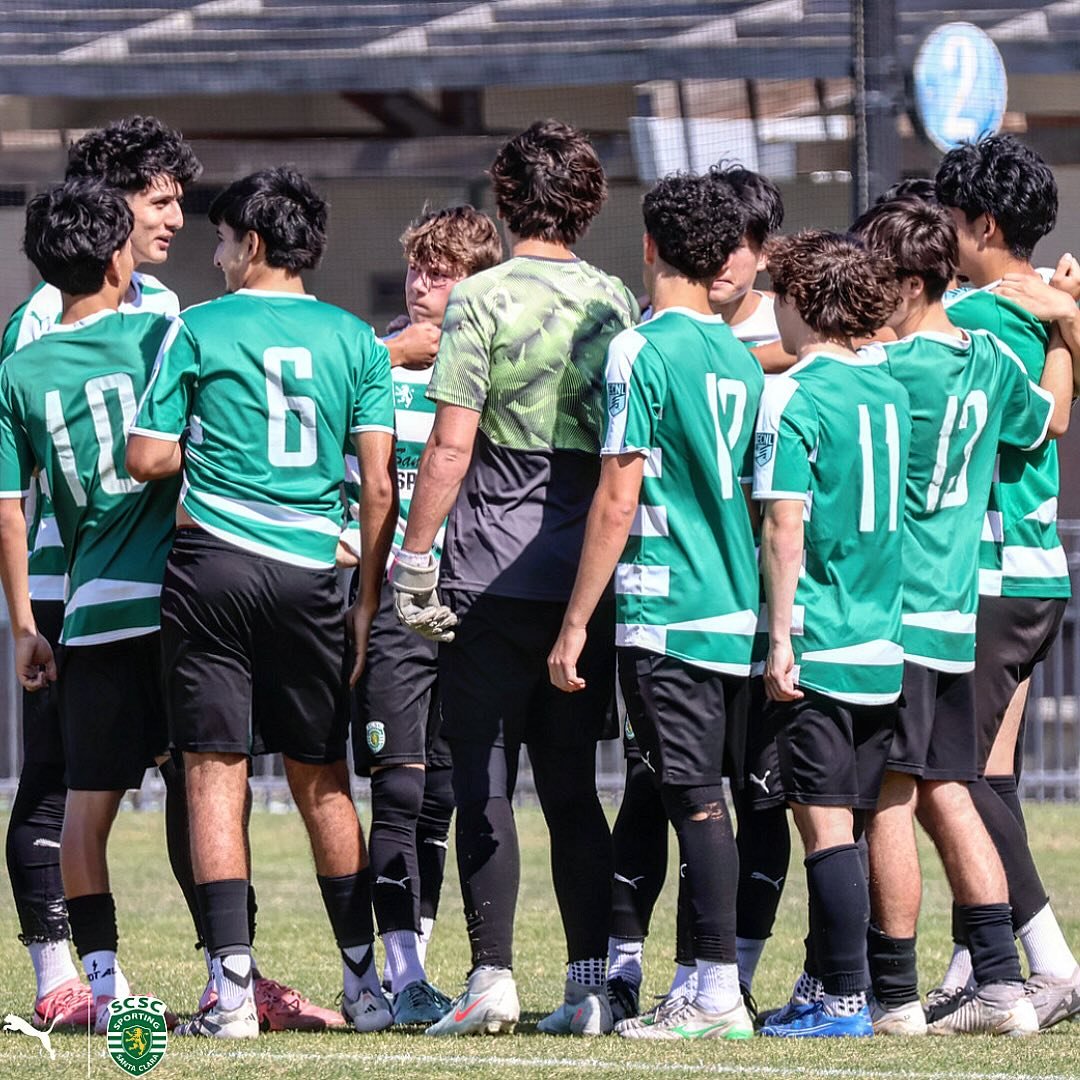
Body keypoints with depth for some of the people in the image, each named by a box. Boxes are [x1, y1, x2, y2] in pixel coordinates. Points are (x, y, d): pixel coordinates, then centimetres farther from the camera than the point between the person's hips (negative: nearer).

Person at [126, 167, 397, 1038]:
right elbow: (380, 486, 3)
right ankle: (366, 983, 13)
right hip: (309, 574, 2)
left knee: (216, 773, 0)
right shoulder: (355, 340, 6)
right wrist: (369, 600, 10)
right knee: (323, 780, 11)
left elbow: (147, 459, -1)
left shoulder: (198, 330, 0)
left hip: (212, 564, -2)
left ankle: (233, 989, -7)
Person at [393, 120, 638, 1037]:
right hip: (590, 574, 5)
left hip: (495, 574, -5)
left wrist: (414, 557, -6)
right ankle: (590, 985, 5)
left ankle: (493, 979, -3)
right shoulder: (618, 302, 8)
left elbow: (451, 444, -12)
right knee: (572, 785, 9)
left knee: (483, 780, 1)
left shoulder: (483, 300, -7)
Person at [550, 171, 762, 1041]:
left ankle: (718, 997, -7)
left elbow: (619, 498, -13)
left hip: (667, 615, -7)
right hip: (740, 613, 7)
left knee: (696, 799, -6)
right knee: (700, 796, 12)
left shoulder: (642, 352, -11)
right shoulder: (740, 356, 12)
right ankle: (718, 988, 14)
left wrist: (576, 624, -9)